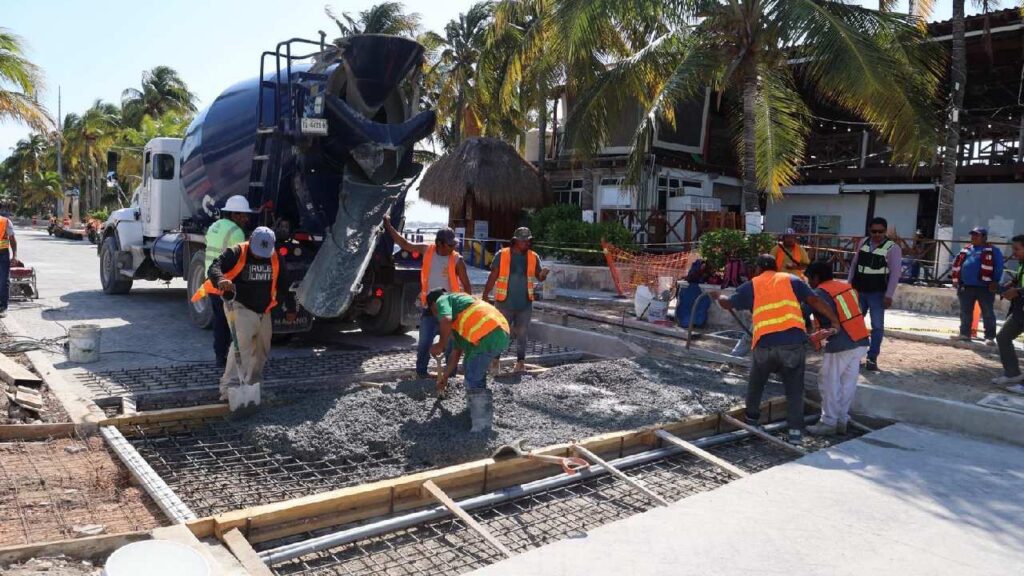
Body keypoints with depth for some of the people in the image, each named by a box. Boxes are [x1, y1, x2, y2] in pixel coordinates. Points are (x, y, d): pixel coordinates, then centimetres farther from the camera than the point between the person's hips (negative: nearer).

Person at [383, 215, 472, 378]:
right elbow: (404, 243, 9)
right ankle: (421, 371, 18)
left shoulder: (457, 259, -9)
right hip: (429, 308, 2)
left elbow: (467, 285, -4)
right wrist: (389, 227, 8)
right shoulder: (427, 251, -3)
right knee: (424, 342, 3)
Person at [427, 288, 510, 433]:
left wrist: (441, 345, 1)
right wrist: (445, 376, 48)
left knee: (473, 380, -4)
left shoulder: (442, 301, 11)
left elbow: (446, 321, -15)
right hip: (502, 334, 10)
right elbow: (457, 352, 40)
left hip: (489, 335, -10)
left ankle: (482, 425, -3)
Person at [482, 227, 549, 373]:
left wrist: (542, 275, -22)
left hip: (525, 304, 2)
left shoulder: (533, 257, 3)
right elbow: (493, 277, -2)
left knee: (522, 333, 9)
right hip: (505, 303, -2)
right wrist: (485, 294, -7)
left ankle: (520, 362, 19)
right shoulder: (502, 255, -4)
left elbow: (538, 276, 1)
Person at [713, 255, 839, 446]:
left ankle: (751, 419, 36)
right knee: (794, 389, 9)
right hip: (794, 341, 0)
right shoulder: (791, 279, 16)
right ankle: (795, 430, 4)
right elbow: (814, 301, 4)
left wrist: (718, 296, 46)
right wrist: (836, 321, 5)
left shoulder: (752, 285, 16)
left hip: (765, 343, 0)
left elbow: (728, 303, 25)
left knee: (756, 383, 24)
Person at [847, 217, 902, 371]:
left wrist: (889, 295, -17)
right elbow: (854, 264, 14)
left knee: (877, 326, -1)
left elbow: (895, 273, -12)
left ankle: (872, 358, 4)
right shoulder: (863, 242, 7)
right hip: (858, 290, 5)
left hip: (877, 293, -5)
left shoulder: (892, 248, -8)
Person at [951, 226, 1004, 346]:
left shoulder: (992, 251, -2)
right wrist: (956, 279, 10)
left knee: (988, 313, 1)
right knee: (965, 312, 11)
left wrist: (995, 282, -15)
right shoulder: (966, 249, 15)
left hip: (984, 288, -5)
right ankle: (964, 333, 21)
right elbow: (956, 263, 18)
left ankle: (990, 337, 5)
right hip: (966, 287, 5)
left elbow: (999, 267, -8)